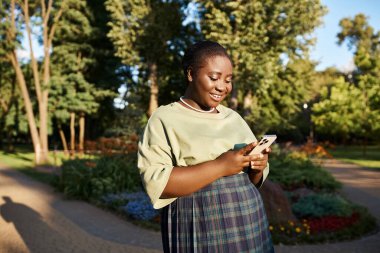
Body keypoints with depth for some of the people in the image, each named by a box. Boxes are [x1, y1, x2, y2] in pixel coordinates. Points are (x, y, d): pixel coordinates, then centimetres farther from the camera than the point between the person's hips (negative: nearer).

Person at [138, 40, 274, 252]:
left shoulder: (234, 117, 10)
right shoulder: (165, 119, -6)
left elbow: (251, 180, 15)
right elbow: (156, 182, -17)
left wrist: (257, 167, -7)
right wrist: (220, 166, -21)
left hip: (248, 224, 5)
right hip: (200, 229, -5)